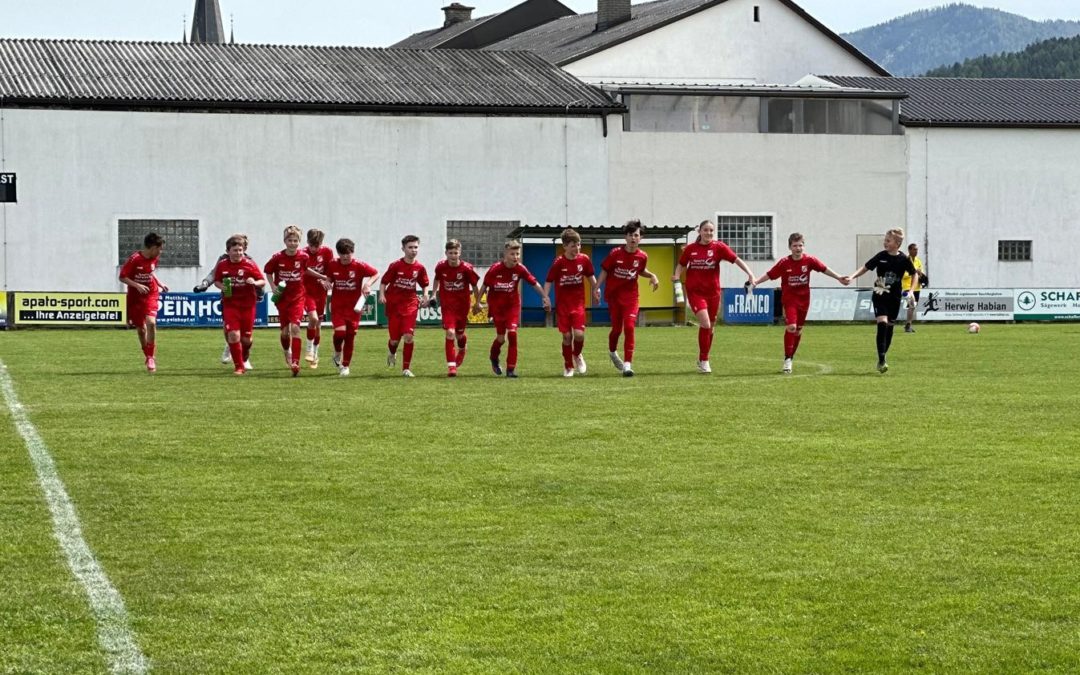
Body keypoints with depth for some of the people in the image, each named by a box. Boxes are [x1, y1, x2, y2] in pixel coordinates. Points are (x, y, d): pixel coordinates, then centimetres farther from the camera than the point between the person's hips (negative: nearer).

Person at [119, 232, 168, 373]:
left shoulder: (155, 259, -1)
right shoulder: (134, 259, -17)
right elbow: (122, 277, -13)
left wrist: (160, 284, 7)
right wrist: (137, 285, -25)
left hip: (151, 296, 2)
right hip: (135, 298, -2)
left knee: (151, 322, -21)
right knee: (141, 329, 6)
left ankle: (151, 358, -12)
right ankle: (147, 357, 27)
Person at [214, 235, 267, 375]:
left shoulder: (250, 264, -7)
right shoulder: (222, 265, -2)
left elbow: (263, 281, -3)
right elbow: (216, 281, 13)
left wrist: (255, 282, -25)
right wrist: (222, 286, -9)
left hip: (248, 304, 0)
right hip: (230, 304, 0)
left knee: (246, 338, 5)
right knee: (233, 335, -15)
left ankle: (245, 359, 37)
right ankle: (238, 366, -2)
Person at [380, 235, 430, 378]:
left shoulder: (419, 268, -2)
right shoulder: (396, 266, -9)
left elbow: (424, 285, 13)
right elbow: (384, 281, -2)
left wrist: (425, 297, -3)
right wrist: (382, 295, -17)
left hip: (410, 304, 1)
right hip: (394, 304, -1)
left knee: (408, 336, -13)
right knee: (395, 338, 2)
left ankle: (406, 368, -3)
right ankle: (392, 353, 41)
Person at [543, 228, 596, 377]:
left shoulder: (584, 259, -4)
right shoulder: (559, 263, -11)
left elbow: (590, 276, 12)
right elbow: (549, 281, -6)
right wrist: (545, 298, -17)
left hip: (578, 303, 1)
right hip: (562, 304, -1)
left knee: (579, 334, -12)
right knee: (567, 336, 1)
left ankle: (577, 355, 19)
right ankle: (568, 365, 18)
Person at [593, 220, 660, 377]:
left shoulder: (642, 256, -5)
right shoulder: (615, 254, -11)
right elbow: (604, 271, -3)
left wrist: (652, 276, -2)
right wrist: (596, 288, -9)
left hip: (631, 296, 0)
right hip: (614, 295, 0)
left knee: (629, 327, -15)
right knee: (617, 328, 8)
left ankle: (628, 364, -15)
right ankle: (612, 352, 40)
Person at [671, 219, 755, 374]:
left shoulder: (719, 247, -4)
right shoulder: (690, 248, -2)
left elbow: (736, 260, -9)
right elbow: (681, 265, 11)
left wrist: (749, 274, -21)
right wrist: (677, 276, -9)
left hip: (713, 292, 2)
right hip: (695, 291, -2)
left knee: (710, 327, 12)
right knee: (705, 323, -18)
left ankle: (702, 360, 32)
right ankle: (704, 361, -6)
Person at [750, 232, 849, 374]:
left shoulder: (809, 260, -6)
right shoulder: (784, 263, -12)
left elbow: (824, 269, 3)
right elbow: (769, 275, -10)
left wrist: (839, 278, 4)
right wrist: (755, 281, -21)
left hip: (804, 300, 3)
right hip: (789, 299, -3)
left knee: (798, 329, 11)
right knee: (791, 327, -19)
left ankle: (790, 358, 28)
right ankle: (787, 360, -9)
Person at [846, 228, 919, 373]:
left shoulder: (904, 259, -5)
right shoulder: (881, 256, -6)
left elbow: (914, 274, 8)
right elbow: (866, 268, 0)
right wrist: (852, 276, -15)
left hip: (894, 297, 2)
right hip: (880, 295, -2)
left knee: (889, 327, 9)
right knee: (882, 323, -18)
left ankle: (882, 357, 24)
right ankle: (881, 361, -19)